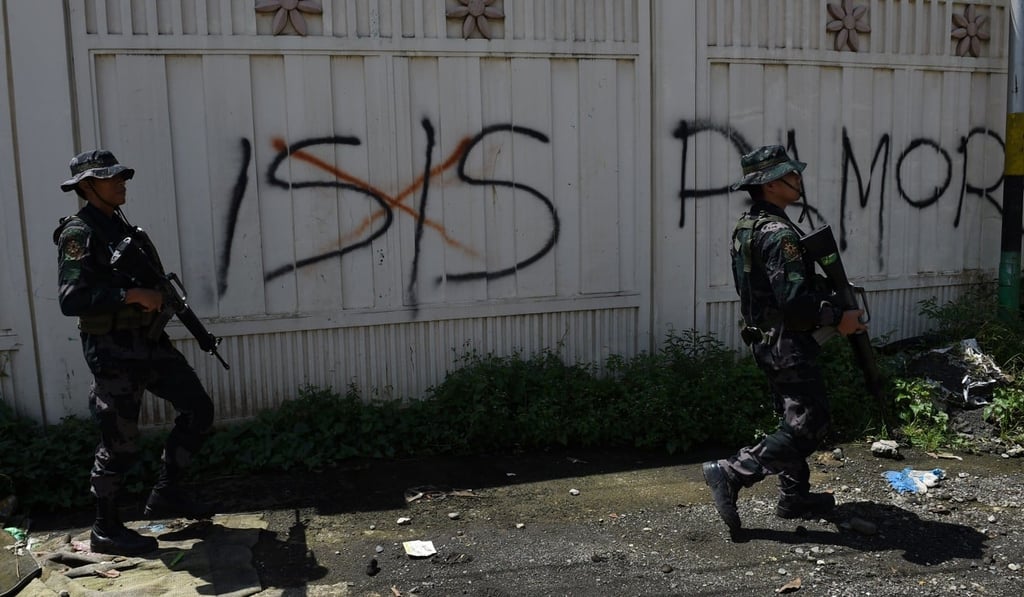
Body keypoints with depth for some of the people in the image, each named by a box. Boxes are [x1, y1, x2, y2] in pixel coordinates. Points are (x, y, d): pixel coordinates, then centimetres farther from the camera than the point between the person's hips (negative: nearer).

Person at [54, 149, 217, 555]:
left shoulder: (120, 225, 13)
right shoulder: (79, 233, -13)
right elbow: (70, 299, -24)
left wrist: (163, 298, 7)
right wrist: (132, 295, -26)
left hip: (149, 341, 9)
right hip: (114, 350, -8)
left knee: (198, 409, 8)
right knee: (120, 444, 1)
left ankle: (166, 494, 22)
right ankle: (106, 530, 19)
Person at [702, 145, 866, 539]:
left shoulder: (746, 227, 10)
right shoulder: (779, 234, -21)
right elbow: (794, 301, -27)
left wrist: (826, 295, 16)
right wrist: (837, 318, -14)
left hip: (764, 338, 10)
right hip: (787, 343, -10)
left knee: (794, 417, 19)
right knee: (807, 425, -5)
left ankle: (794, 496, 28)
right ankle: (730, 473, -8)